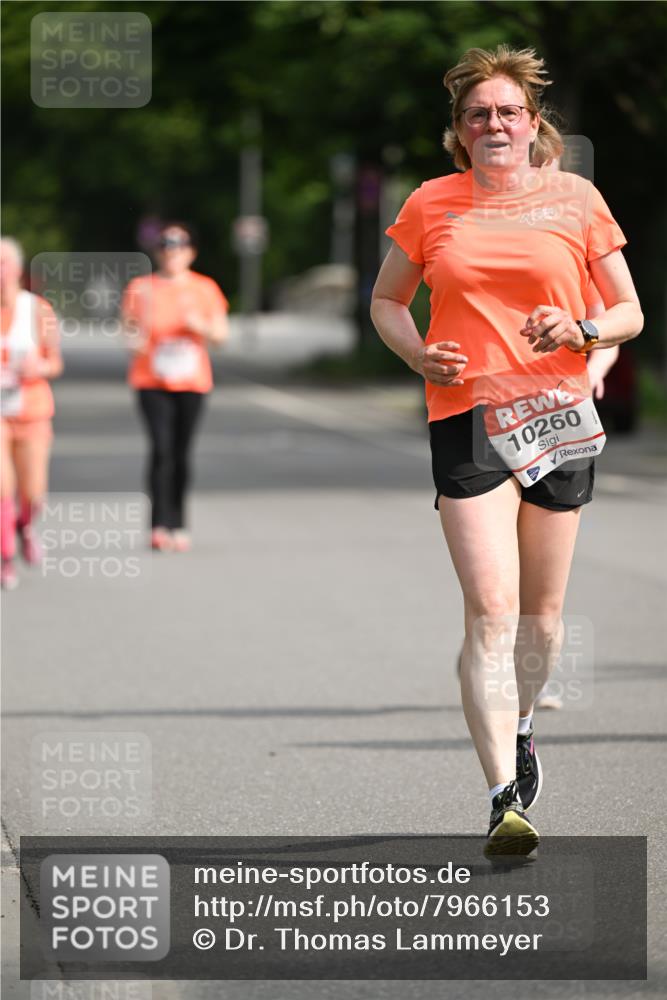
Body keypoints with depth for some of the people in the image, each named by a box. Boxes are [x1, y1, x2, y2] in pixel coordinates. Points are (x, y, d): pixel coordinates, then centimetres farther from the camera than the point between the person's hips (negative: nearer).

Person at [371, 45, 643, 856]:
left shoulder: (575, 198, 4)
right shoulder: (432, 205, 5)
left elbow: (630, 313, 8)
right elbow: (386, 301, 17)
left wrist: (579, 332, -13)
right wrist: (419, 354, -3)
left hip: (558, 415, 2)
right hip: (467, 417, -1)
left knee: (541, 609, 10)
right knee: (490, 610, -14)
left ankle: (519, 728, 40)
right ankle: (505, 797, -17)